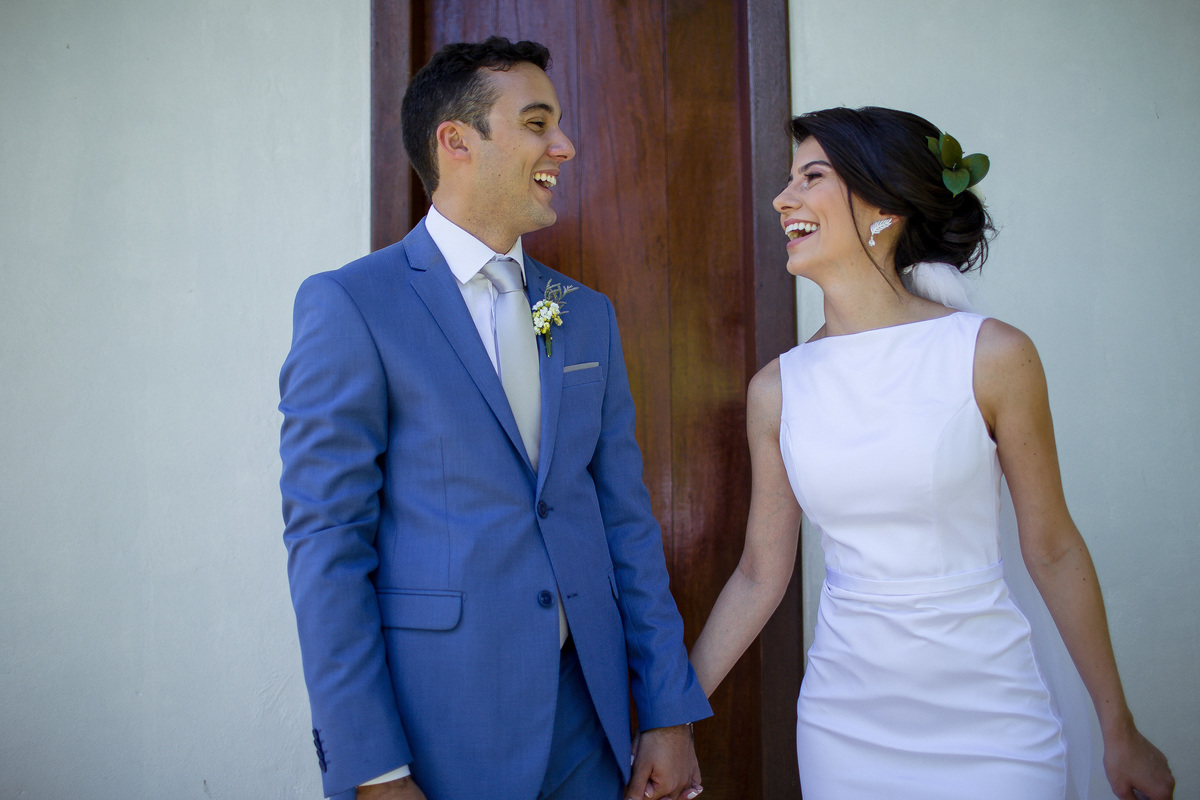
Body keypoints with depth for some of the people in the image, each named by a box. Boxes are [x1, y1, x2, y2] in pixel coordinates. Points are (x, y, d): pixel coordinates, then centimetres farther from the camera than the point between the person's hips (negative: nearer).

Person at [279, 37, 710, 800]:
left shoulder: (589, 314, 8)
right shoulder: (349, 304, -8)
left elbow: (626, 519, 6)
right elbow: (326, 541, -11)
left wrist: (670, 714, 4)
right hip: (434, 735, -4)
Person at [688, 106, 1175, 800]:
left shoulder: (994, 356, -12)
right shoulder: (777, 390, -4)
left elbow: (1052, 548, -2)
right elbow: (760, 575, 3)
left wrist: (1119, 729, 6)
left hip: (988, 717, -2)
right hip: (845, 724, 3)